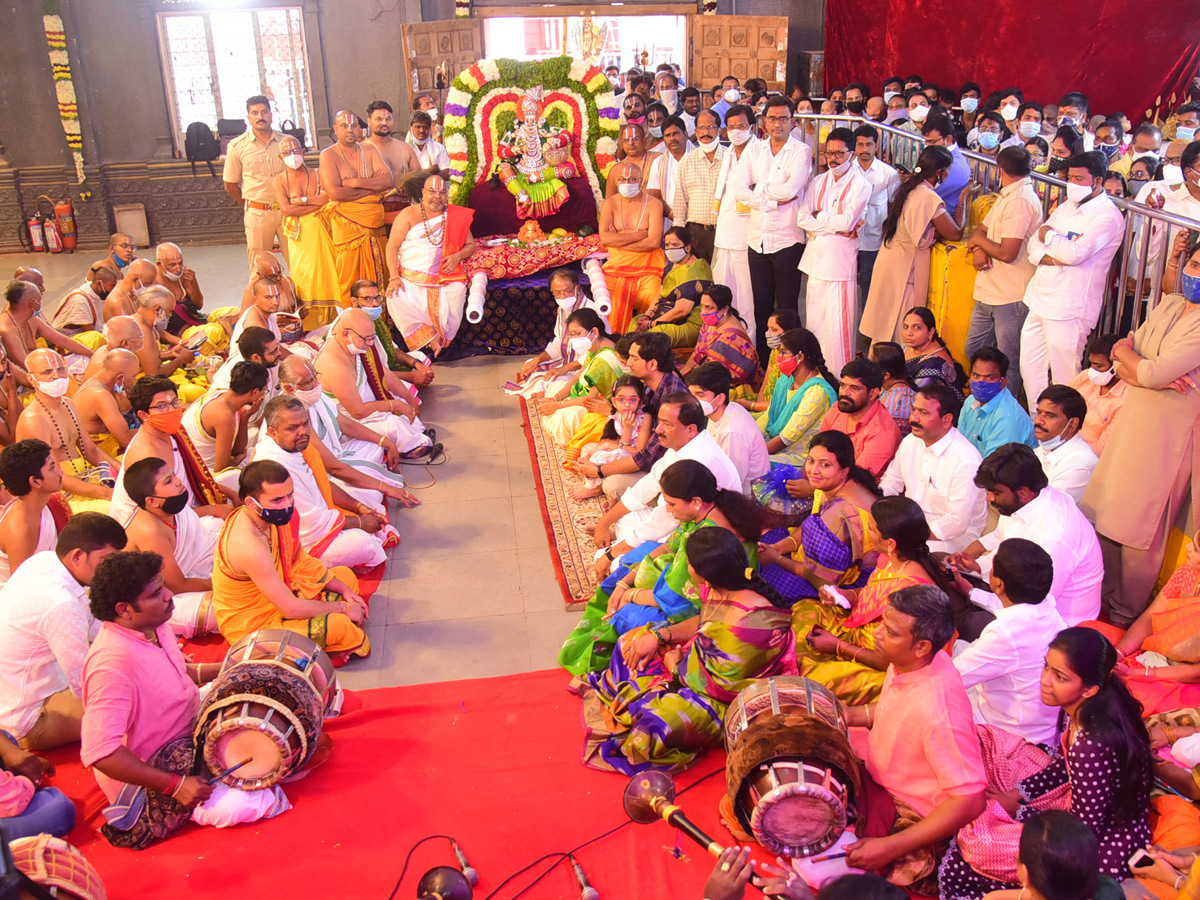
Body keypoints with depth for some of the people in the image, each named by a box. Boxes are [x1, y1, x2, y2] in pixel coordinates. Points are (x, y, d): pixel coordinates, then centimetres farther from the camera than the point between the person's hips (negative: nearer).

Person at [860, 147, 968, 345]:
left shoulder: (907, 188, 6)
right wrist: (963, 199, -5)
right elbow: (955, 233, -16)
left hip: (889, 256, 9)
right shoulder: (929, 198, -20)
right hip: (906, 264, -9)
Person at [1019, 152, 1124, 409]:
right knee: (1029, 368, 15)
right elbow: (1034, 242, 11)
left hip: (1069, 308, -8)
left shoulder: (1108, 215, -11)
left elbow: (1076, 253, -24)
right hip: (1040, 300, 9)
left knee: (1064, 376, -2)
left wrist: (1049, 236, -6)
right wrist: (1048, 257, -11)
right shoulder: (1068, 205, 16)